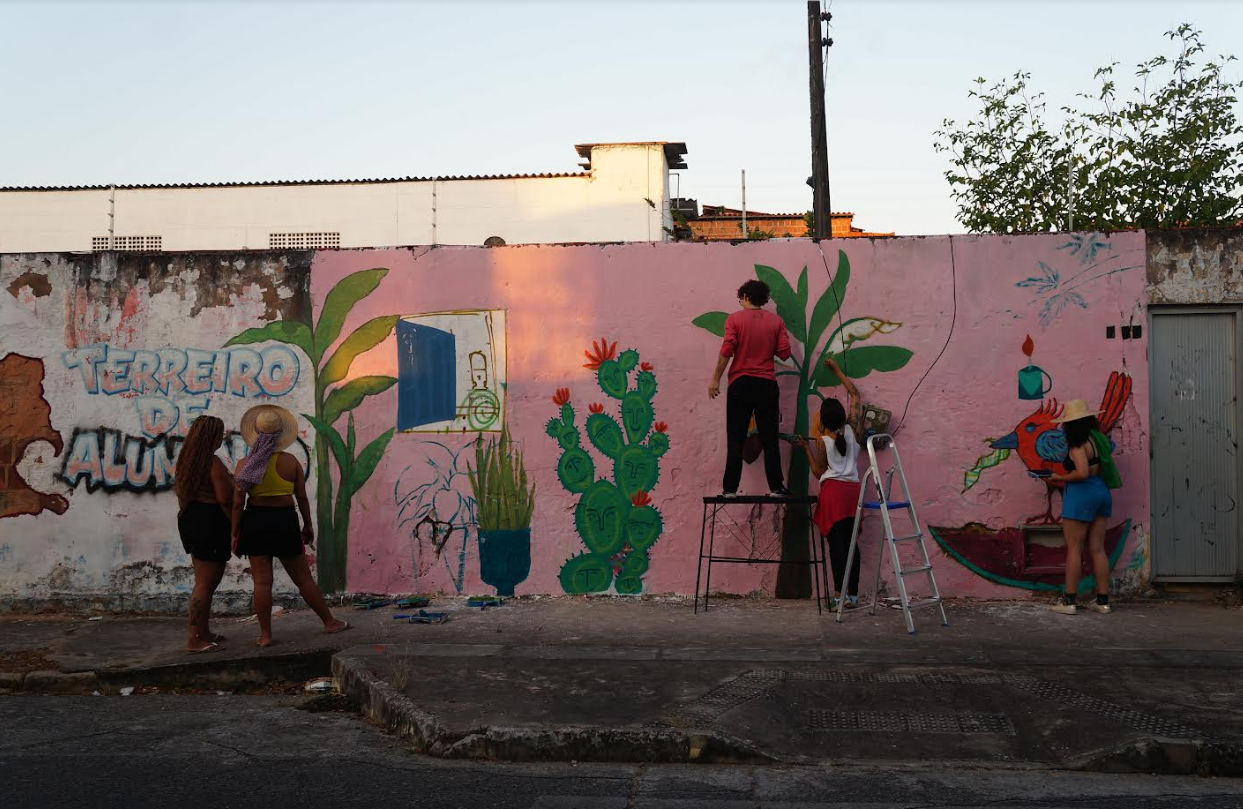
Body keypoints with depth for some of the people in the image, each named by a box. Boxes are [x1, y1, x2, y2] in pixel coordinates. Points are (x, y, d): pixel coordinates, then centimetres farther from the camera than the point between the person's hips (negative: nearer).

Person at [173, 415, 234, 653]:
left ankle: (203, 632, 24)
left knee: (204, 580, 18)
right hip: (210, 523, -10)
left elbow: (182, 492, 19)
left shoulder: (186, 459, 12)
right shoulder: (213, 463, -16)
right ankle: (195, 639, -3)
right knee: (206, 583, -5)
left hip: (190, 518, 10)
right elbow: (225, 500, -20)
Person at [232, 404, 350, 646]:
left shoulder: (245, 464, -5)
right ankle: (330, 622, 18)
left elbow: (238, 503, -6)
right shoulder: (291, 461, -3)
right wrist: (308, 525, 12)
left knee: (262, 581, 4)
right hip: (285, 522, 0)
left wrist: (235, 534, 2)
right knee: (303, 578, 10)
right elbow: (302, 497, 1)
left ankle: (265, 635, 8)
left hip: (255, 523, 0)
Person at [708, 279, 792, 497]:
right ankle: (775, 487, 5)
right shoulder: (776, 321, 5)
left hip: (740, 383, -2)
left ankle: (730, 488, -2)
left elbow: (727, 351, -10)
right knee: (769, 439, 6)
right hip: (766, 384, 2)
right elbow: (784, 353, 1)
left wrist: (716, 379, -4)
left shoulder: (735, 319, -1)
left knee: (736, 439, 0)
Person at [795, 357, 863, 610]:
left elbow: (819, 472, 6)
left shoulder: (822, 442, -2)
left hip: (832, 491, -4)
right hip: (853, 490, 4)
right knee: (850, 542, 8)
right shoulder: (853, 430, 5)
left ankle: (840, 595, -13)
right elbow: (855, 394, 17)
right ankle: (853, 595, 8)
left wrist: (807, 449, 13)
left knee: (836, 543, -7)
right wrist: (837, 370, 23)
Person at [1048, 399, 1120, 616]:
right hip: (1102, 492, 8)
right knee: (1097, 549, 11)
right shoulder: (1098, 438, 10)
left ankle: (1069, 601, 0)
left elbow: (1082, 473, -25)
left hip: (1082, 493, -8)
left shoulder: (1078, 444, -15)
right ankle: (1103, 600, 13)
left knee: (1074, 548, -2)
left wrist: (1060, 478, -10)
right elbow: (1100, 468, 17)